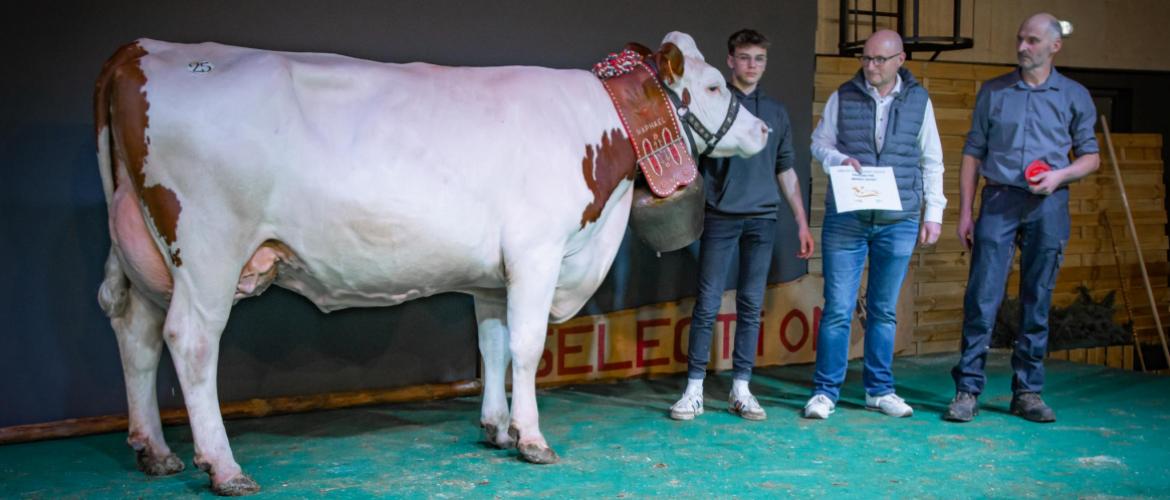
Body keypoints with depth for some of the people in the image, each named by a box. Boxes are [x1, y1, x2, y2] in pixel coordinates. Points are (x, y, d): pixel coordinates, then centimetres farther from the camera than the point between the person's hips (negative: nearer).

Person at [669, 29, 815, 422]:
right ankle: (694, 390, 4)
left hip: (762, 218, 3)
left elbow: (786, 170, 17)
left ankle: (741, 390, 12)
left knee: (751, 305, 5)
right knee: (708, 304, -2)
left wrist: (802, 223, 13)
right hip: (720, 216, -3)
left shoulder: (776, 112, 14)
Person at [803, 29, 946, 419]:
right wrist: (839, 159, -12)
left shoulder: (918, 101, 5)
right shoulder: (843, 97, 1)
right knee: (838, 308, -2)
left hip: (898, 223, 1)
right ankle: (825, 391, 8)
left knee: (884, 310, 11)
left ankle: (879, 389, 22)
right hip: (846, 219, -1)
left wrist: (933, 213, 5)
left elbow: (931, 162, 9)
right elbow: (819, 142, 10)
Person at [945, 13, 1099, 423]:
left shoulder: (1074, 96, 9)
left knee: (1037, 301, 6)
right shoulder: (993, 91, 9)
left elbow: (1090, 157, 12)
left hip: (1047, 206, 1)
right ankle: (967, 390, 0)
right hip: (999, 201, 0)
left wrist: (1060, 175, -10)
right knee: (982, 297, -6)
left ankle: (1028, 392, 15)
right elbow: (973, 153, 8)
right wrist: (965, 212, 2)